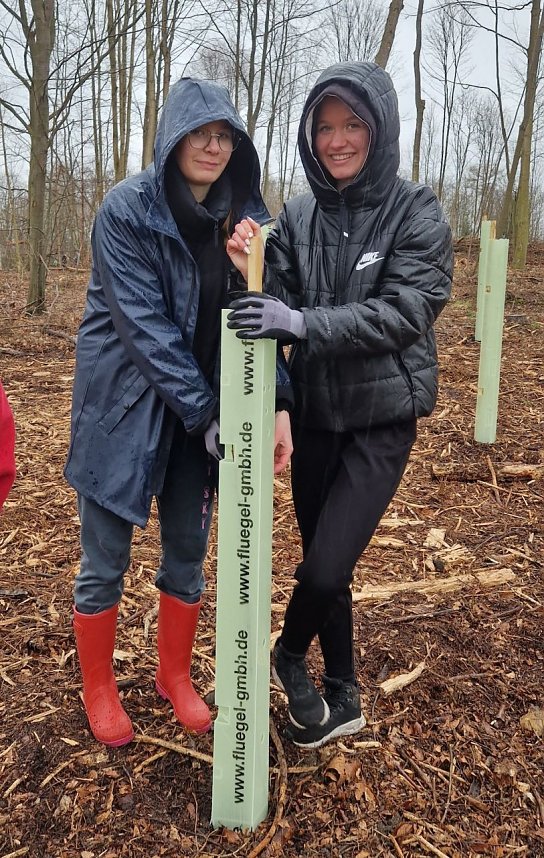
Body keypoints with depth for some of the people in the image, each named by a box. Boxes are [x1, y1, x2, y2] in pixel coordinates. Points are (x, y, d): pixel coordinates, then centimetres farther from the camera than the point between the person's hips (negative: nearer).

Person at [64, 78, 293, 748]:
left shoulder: (242, 215, 1)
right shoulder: (126, 209, -13)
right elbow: (144, 326, -20)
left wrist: (278, 404, -19)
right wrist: (207, 414, -23)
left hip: (201, 409, 4)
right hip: (122, 404, -4)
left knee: (188, 550, 12)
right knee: (105, 559, 7)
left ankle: (175, 676, 35)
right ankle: (98, 689, 31)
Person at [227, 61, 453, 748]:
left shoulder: (416, 212, -7)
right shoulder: (297, 216, 2)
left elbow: (406, 310, -19)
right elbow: (277, 304, -1)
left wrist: (303, 321, -29)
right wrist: (246, 268, -21)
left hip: (382, 416, -3)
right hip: (313, 413, 4)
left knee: (325, 569, -11)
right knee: (322, 566, 13)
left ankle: (289, 652, 25)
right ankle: (342, 697, 36)